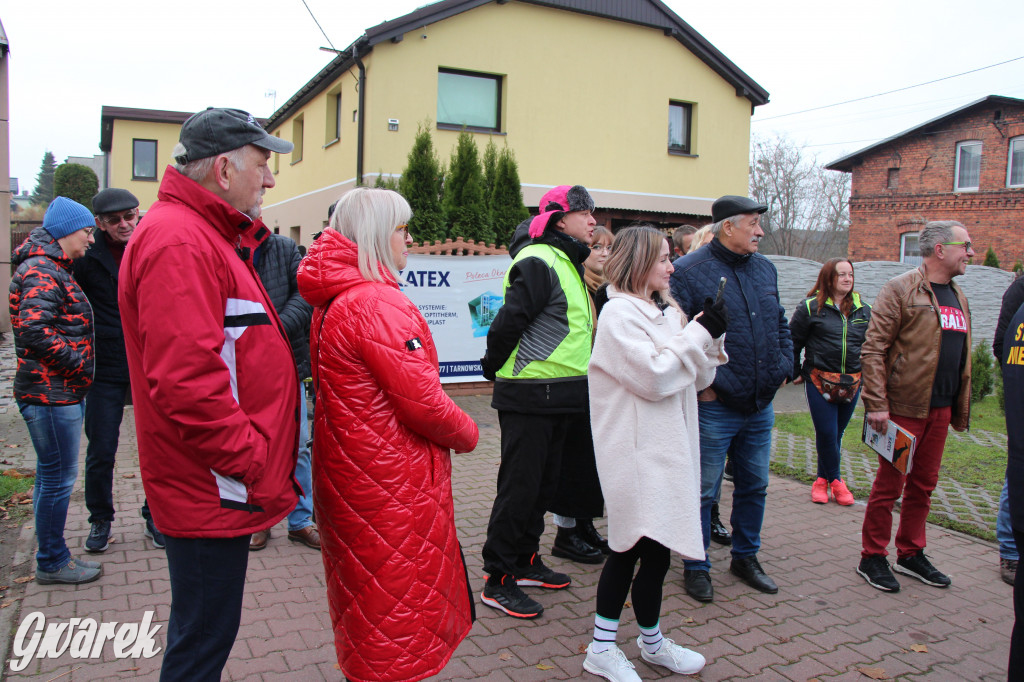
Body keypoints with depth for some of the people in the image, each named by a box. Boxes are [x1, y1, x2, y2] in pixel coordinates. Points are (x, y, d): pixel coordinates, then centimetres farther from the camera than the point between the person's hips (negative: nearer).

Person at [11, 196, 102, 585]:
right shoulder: (42, 272, -15)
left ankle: (52, 557, 28)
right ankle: (52, 564, 11)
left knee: (51, 475, 17)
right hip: (51, 393, -11)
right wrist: (79, 363, -18)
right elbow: (35, 331, -27)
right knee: (58, 477, -2)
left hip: (58, 392, 11)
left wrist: (78, 367, 12)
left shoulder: (52, 269, 18)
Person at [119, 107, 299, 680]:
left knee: (204, 632, 24)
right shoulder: (179, 243, -20)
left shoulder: (209, 237, 15)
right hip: (212, 494, -10)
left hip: (221, 486, 10)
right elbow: (185, 382, -28)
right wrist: (252, 457, -21)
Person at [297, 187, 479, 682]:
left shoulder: (331, 302, 9)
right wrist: (467, 434, -5)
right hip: (390, 484, -10)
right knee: (398, 606, 4)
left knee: (363, 595, 23)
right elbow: (424, 402, -24)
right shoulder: (379, 304, -22)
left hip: (346, 470, 10)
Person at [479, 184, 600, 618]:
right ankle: (497, 581, 10)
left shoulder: (566, 263, 16)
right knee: (519, 487, -2)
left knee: (543, 484, 17)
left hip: (559, 399, 10)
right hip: (530, 398, -10)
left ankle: (525, 562, 32)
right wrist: (494, 368, -8)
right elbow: (508, 321, -21)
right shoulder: (538, 262, -16)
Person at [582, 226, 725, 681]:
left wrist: (711, 338, -1)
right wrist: (701, 333, -14)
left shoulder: (665, 310, 15)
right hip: (638, 451, -8)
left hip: (666, 447, 8)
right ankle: (651, 642, 21)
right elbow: (655, 376, -20)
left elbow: (697, 378, 15)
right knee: (653, 548, -2)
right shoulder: (619, 312, -11)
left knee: (631, 546, 13)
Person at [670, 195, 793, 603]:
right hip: (714, 406, -7)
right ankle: (696, 567, 21)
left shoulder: (764, 269, 11)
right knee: (704, 490, 4)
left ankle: (746, 557, 37)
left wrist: (783, 367, 10)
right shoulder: (688, 271, -12)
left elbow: (780, 324, 21)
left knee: (754, 485, 18)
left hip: (761, 405, 7)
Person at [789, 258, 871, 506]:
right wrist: (795, 372, 2)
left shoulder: (864, 310, 8)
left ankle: (822, 480, 23)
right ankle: (835, 480, 13)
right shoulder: (811, 307, -3)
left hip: (852, 383, 4)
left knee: (836, 434, 9)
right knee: (826, 434, -5)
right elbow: (793, 341, 2)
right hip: (819, 381, -4)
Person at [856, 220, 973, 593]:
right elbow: (872, 349, -14)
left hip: (940, 409, 7)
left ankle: (911, 554, 29)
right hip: (903, 407, -7)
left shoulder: (957, 297, 16)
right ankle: (872, 558, 14)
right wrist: (876, 403, -20)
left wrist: (961, 407, 16)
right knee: (889, 484, 2)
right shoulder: (901, 290, -9)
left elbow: (962, 357, 21)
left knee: (923, 484, 15)